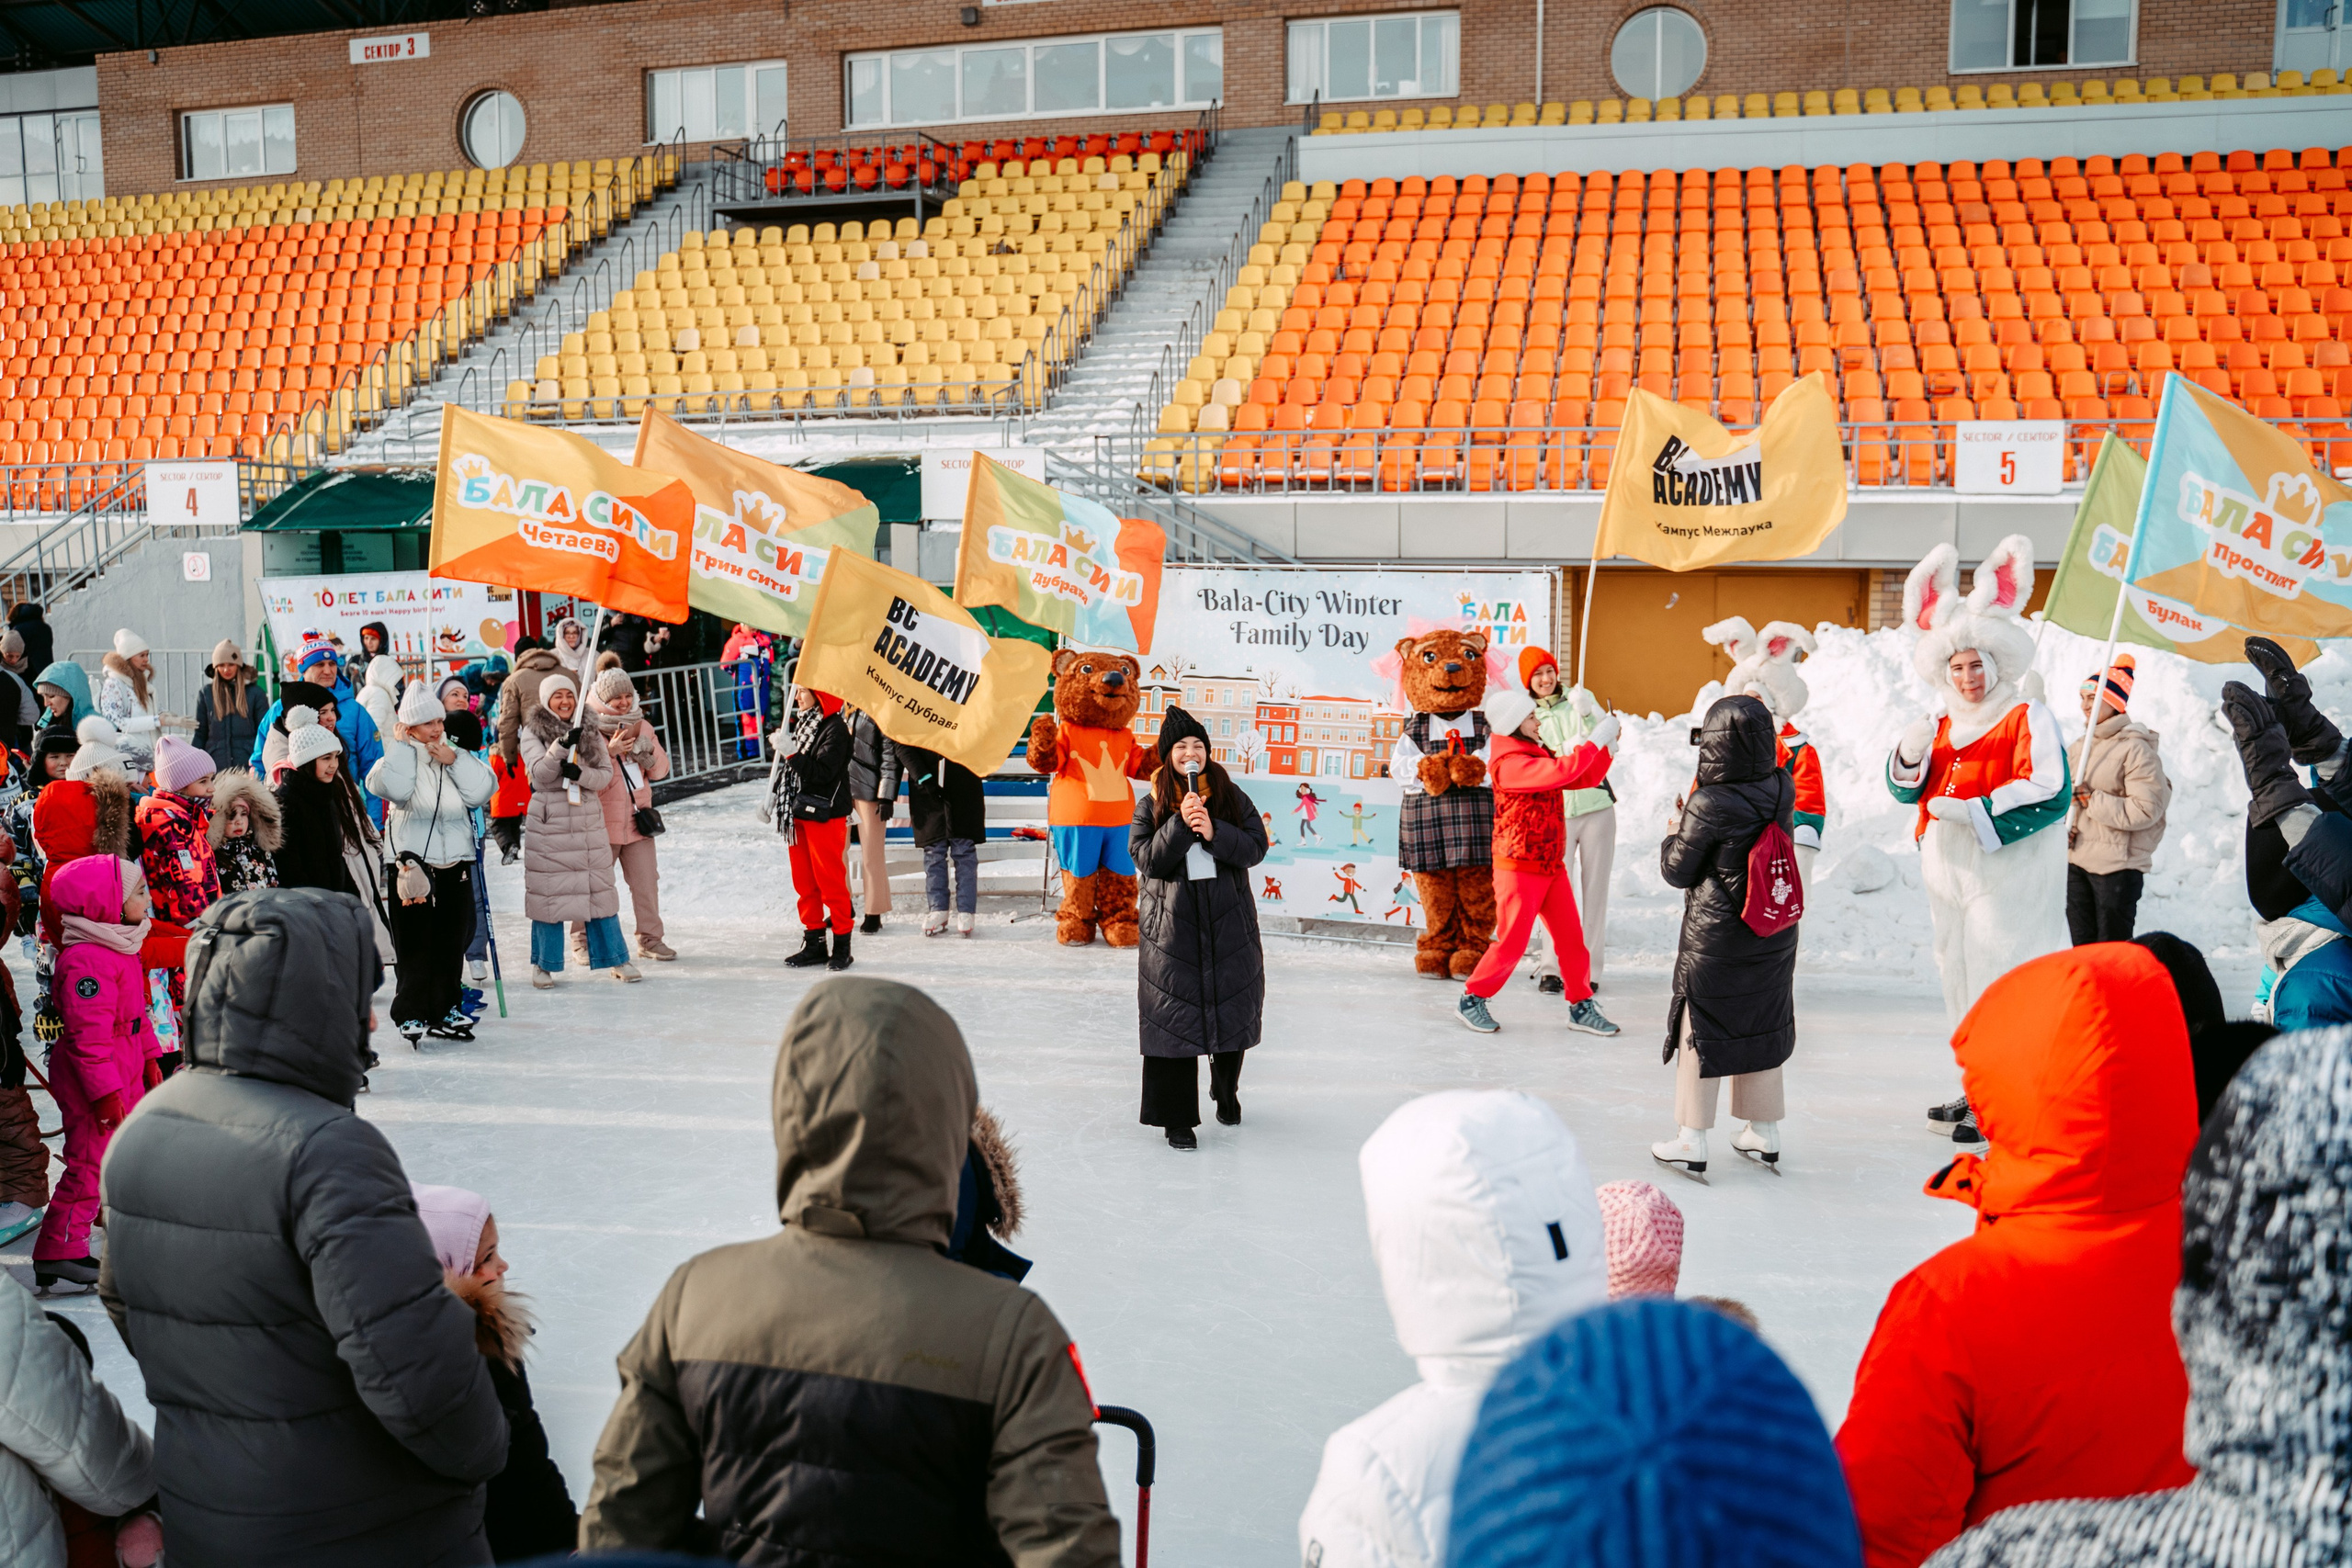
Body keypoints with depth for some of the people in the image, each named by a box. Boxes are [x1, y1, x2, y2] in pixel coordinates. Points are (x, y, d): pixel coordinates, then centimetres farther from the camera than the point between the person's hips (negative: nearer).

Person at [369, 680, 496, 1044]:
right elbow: (394, 789, -26)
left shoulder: (457, 757, 8)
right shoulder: (400, 758, -4)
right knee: (416, 946, -2)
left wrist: (455, 760, -13)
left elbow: (482, 792, -5)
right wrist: (401, 744, -16)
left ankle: (445, 1012, 21)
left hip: (456, 865, 5)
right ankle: (410, 1014, 7)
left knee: (452, 944, 10)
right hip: (413, 864, -5)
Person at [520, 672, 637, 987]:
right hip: (548, 824, -3)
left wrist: (580, 773, -17)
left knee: (600, 889, 6)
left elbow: (606, 773, 3)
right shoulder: (533, 733, 0)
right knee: (548, 892, 1)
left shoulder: (590, 732, 10)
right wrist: (562, 746, -27)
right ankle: (544, 964, 14)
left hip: (589, 822, 3)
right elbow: (540, 773, -12)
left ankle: (617, 959, 13)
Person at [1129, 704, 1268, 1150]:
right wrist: (1181, 823, -19)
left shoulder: (1231, 796, 4)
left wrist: (1214, 832, -18)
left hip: (1229, 920, 2)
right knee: (1174, 1019, -4)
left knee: (1232, 1009, 11)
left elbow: (1256, 846, -3)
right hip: (1172, 923, -2)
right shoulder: (1150, 805, 2)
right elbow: (1147, 860, -7)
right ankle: (1177, 1117, 6)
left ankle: (1226, 1091, 39)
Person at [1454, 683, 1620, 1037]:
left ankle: (1581, 1006, 18)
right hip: (1519, 868, -8)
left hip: (1552, 865, 8)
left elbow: (1584, 779, 15)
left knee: (1571, 937, 8)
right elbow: (1561, 772, -30)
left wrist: (1608, 746, 2)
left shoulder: (1539, 756, 13)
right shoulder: (1509, 763, -18)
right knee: (1512, 942, -3)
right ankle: (1471, 999, 13)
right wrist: (1595, 740, -23)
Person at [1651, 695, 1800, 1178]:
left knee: (1700, 1031, 6)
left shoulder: (1709, 804, -21)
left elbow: (1678, 871, -11)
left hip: (1715, 937, -5)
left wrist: (1673, 834, 7)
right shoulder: (1783, 789, -6)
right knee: (1761, 1026, 18)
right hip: (1774, 934, 5)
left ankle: (1691, 1143, 11)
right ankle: (1764, 1134, 29)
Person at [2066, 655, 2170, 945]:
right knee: (2083, 948, 14)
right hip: (2076, 862, 7)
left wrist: (2092, 800, -17)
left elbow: (2146, 809, -18)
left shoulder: (2136, 749, -11)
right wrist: (2064, 828, 0)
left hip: (2118, 867, -7)